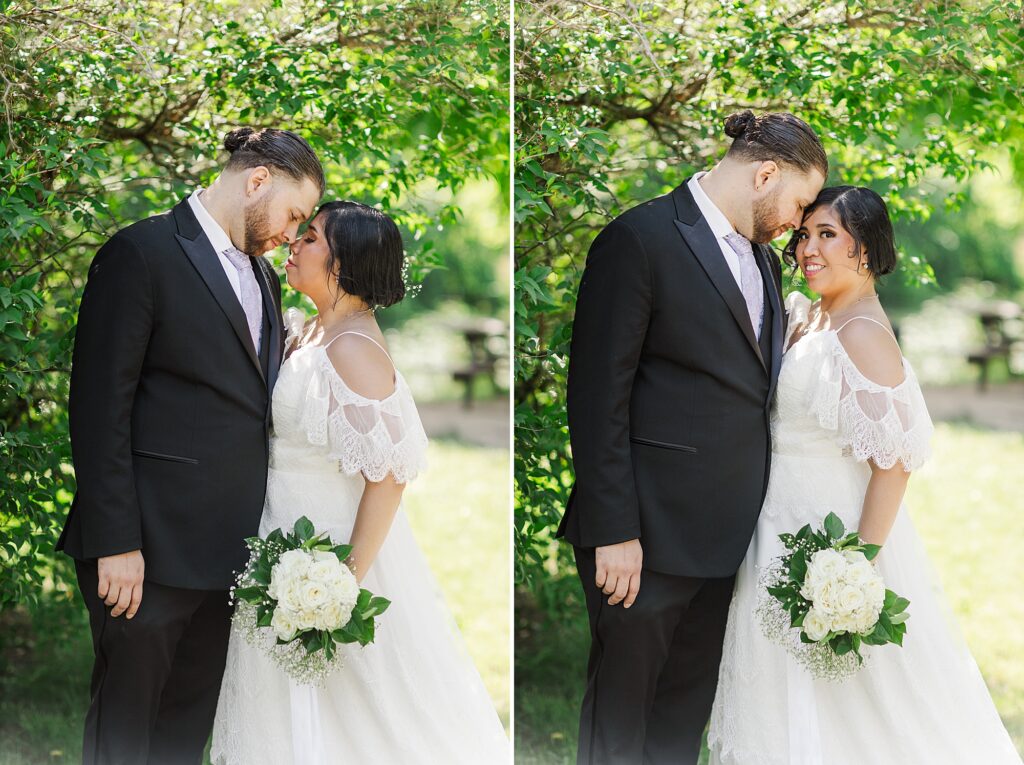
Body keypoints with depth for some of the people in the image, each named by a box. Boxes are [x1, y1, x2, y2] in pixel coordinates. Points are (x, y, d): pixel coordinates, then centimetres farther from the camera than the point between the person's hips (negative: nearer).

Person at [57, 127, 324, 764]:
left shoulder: (263, 276, 15)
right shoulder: (142, 253, -9)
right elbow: (100, 406, -13)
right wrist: (115, 543, -18)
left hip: (228, 545, 7)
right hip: (152, 545, -7)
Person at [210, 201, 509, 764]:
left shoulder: (353, 348, -21)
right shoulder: (310, 332, 7)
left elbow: (388, 475, -25)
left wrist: (347, 584, -26)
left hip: (335, 542, -9)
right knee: (294, 704, 18)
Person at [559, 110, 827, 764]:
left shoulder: (764, 259, 14)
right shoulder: (640, 239, -11)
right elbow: (598, 396, -14)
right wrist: (614, 532, -18)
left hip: (725, 531, 7)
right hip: (651, 530, -7)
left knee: (687, 707, 14)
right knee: (623, 695, 4)